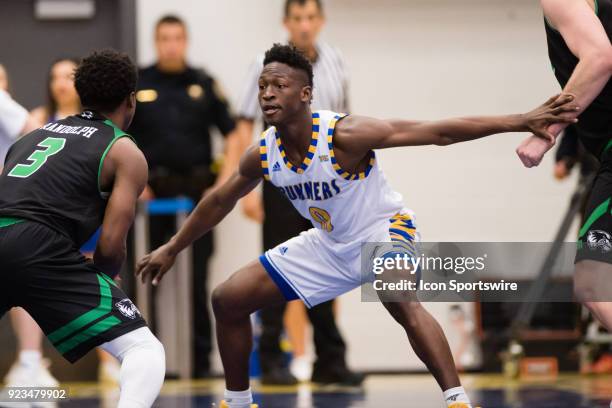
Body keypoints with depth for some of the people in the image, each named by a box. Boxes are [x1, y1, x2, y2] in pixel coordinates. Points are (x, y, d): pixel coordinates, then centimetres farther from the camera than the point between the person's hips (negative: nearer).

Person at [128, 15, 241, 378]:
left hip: (198, 193, 1)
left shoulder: (205, 85, 8)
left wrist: (226, 179, -2)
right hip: (153, 194, -1)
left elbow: (232, 134, 10)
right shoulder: (136, 85, 5)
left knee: (197, 277, 1)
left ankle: (201, 358, 6)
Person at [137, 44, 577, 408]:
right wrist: (172, 248, 17)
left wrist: (520, 122, -39)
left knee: (402, 300, -40)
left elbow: (438, 132, -34)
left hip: (384, 229, -7)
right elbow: (219, 201, 10)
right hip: (329, 244, 7)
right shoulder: (263, 155, -12)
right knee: (228, 300, 5)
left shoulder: (343, 134, -31)